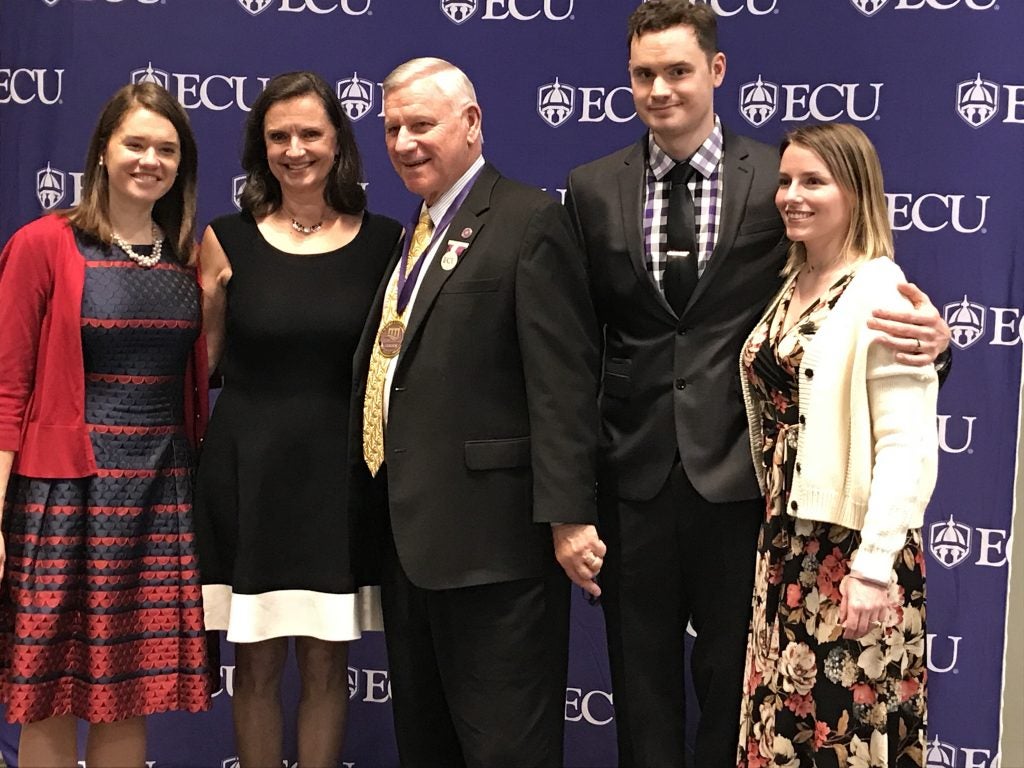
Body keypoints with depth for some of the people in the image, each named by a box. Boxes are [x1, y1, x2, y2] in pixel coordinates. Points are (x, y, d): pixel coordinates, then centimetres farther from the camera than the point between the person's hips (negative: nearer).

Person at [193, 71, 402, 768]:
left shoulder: (384, 242, 2)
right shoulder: (226, 241, 1)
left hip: (340, 473, 0)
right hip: (248, 471, 0)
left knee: (327, 665, 8)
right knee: (257, 666, 8)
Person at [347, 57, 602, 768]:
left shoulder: (530, 221, -9)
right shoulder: (413, 234, 17)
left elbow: (562, 383, -17)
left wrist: (567, 517, -22)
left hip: (488, 540, -9)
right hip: (406, 533, 9)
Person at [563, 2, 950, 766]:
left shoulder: (778, 180, -3)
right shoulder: (593, 189, 3)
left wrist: (927, 329, -22)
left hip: (738, 472, -2)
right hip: (634, 470, 2)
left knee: (733, 675, 11)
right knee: (642, 679, 13)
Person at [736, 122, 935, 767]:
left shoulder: (881, 295, -13)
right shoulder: (790, 286, 10)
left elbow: (909, 446, -19)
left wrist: (874, 566, -22)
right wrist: (778, 532, 5)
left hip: (851, 551, -7)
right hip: (785, 545, 7)